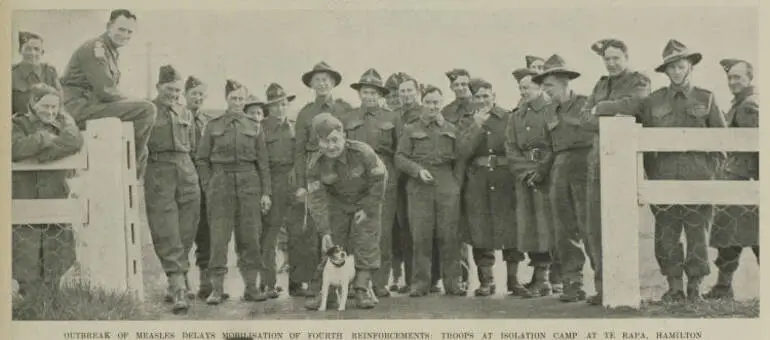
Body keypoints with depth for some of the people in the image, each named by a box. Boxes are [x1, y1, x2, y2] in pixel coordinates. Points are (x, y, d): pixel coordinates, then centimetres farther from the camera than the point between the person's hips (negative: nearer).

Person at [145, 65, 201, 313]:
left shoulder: (185, 114, 16)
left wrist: (181, 163, 14)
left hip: (187, 173, 5)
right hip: (158, 176, -5)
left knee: (186, 234, 5)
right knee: (167, 236, -9)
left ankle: (177, 283, 17)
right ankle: (179, 288, -14)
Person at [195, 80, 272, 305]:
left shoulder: (254, 126, 9)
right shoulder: (213, 126, 6)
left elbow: (263, 162, 9)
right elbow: (201, 159, 8)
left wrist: (265, 192, 3)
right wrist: (208, 188, 0)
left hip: (249, 184, 1)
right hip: (221, 184, -1)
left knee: (250, 237, 1)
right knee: (219, 237, -4)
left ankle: (251, 287, 8)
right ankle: (216, 289, 0)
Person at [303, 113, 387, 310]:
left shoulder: (362, 152, -29)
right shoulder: (315, 164, -22)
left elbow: (379, 179, -16)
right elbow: (316, 199, -19)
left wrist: (368, 210, -13)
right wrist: (324, 232, -25)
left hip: (366, 200, -2)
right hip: (337, 203, 2)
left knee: (365, 243, -12)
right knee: (333, 247, 0)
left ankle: (361, 292, -8)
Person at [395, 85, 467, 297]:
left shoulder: (451, 130, 14)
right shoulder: (410, 130, 9)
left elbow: (459, 160, 15)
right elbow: (400, 158, 4)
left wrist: (457, 184, 3)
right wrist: (418, 170, -11)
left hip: (448, 190, 1)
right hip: (419, 189, -1)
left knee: (449, 236, 0)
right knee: (421, 237, -3)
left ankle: (452, 282, 7)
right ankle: (420, 283, 4)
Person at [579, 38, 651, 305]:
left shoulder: (640, 82, 4)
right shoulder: (601, 85, 22)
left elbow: (632, 104, -17)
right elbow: (585, 119, 10)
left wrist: (600, 108, -4)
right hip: (599, 161, 6)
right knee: (594, 227, 1)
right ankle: (603, 286, 9)